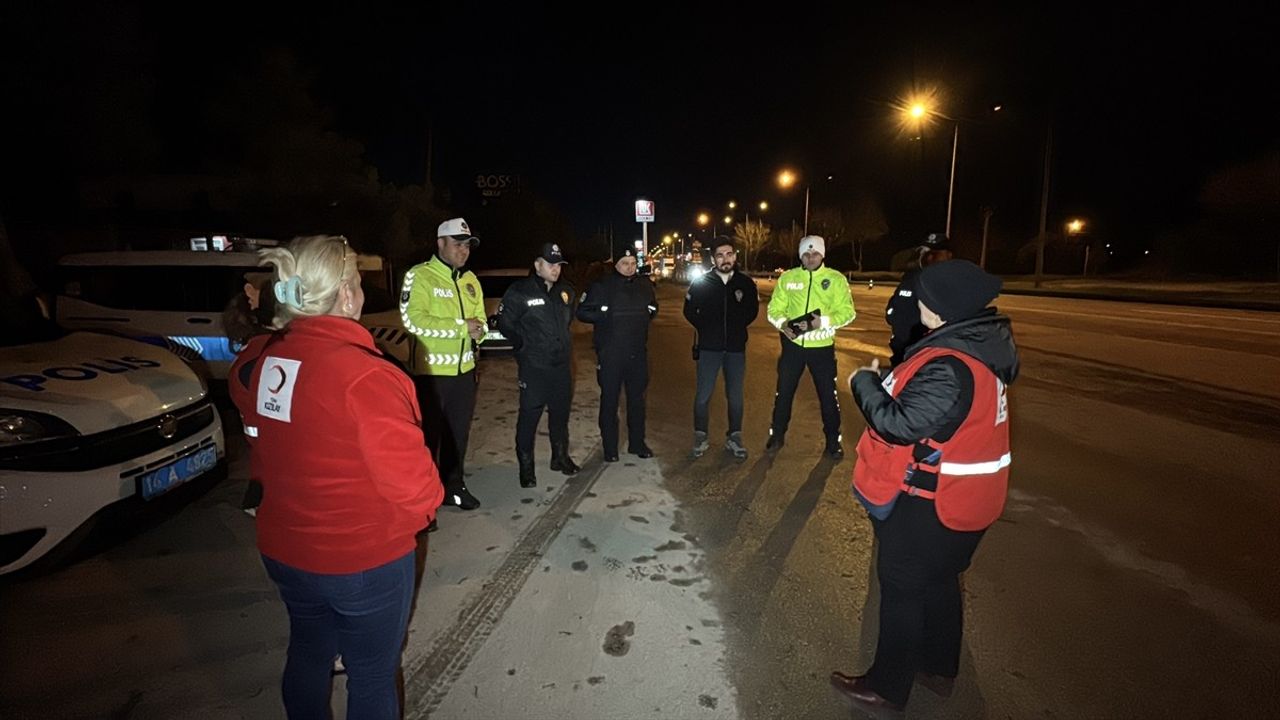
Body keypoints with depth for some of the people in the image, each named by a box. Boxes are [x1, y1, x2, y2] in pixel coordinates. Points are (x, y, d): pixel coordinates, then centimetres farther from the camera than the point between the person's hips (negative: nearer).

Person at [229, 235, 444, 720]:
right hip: (366, 560, -6)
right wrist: (426, 506, -4)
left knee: (308, 654, 28)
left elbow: (261, 457, 7)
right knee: (373, 677, 16)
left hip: (284, 551, 7)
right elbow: (412, 482, -24)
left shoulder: (253, 363, -7)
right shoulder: (364, 376, -29)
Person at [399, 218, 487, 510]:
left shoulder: (470, 280, 11)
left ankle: (454, 486, 34)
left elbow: (480, 320, 15)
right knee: (428, 434, 6)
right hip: (431, 371, -6)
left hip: (464, 370, 7)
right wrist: (462, 327, -19)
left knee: (459, 433, 17)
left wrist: (478, 330, -10)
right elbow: (413, 321, -22)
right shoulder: (419, 276, -11)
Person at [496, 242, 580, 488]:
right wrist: (526, 345, -2)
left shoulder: (565, 291, 8)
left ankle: (560, 457, 32)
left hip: (562, 365, 6)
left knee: (561, 413, 16)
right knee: (529, 416, -2)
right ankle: (526, 466, 12)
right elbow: (505, 324, -5)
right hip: (534, 367, -6)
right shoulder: (519, 292, -10)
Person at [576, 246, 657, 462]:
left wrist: (648, 313, 4)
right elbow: (582, 312, -4)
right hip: (610, 354, -4)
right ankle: (609, 448, 16)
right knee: (609, 400, 3)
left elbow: (653, 307, 25)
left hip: (638, 353, 5)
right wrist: (606, 315, -14)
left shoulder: (644, 284, 9)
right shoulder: (601, 286, -5)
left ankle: (637, 443, 28)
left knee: (637, 398, 14)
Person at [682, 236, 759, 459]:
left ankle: (734, 437, 22)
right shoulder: (701, 283, -2)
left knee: (735, 396, 8)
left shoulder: (746, 283, 1)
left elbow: (753, 310, 14)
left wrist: (737, 326, 6)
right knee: (703, 395, 0)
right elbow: (690, 311, 8)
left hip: (736, 348, 1)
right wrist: (706, 328, 5)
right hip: (708, 347, -1)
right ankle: (700, 437, 15)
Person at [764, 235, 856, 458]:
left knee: (828, 395, 8)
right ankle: (777, 435, 28)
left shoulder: (836, 279, -2)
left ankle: (833, 440, 26)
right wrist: (783, 324, -18)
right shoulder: (787, 278, 2)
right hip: (793, 345, 1)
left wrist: (823, 321, -22)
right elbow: (774, 309, 3)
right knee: (784, 392, 11)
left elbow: (847, 312, -6)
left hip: (822, 347, -1)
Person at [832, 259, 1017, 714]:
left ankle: (887, 687, 27)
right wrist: (887, 383, 0)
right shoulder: (982, 346, 0)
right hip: (960, 495, 9)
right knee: (939, 581, 24)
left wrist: (864, 382, -15)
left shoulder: (948, 368, -31)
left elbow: (901, 424, -29)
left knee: (903, 589, 8)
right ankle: (939, 669, 44)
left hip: (928, 503, -9)